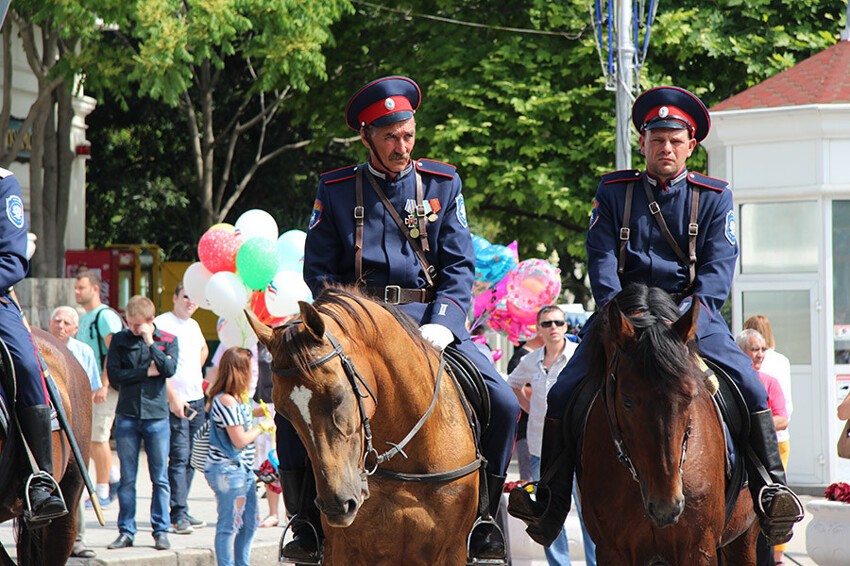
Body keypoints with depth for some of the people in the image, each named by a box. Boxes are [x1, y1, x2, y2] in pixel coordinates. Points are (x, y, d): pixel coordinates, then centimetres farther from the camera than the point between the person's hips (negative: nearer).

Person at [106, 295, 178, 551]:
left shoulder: (168, 340, 5)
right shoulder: (120, 340, 6)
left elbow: (169, 369, -11)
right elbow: (114, 374, -4)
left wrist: (150, 343, -11)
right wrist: (147, 372, -8)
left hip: (157, 416, -1)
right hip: (127, 416, 1)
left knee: (160, 478, 1)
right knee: (127, 479, 3)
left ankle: (161, 531, 7)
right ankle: (126, 531, 8)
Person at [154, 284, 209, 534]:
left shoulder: (193, 325, 16)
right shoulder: (162, 323, -8)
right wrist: (173, 397, -19)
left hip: (197, 400, 8)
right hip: (176, 401, -8)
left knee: (192, 458, 9)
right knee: (179, 457, -11)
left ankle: (181, 511, 16)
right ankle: (179, 515, -12)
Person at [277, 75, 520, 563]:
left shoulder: (443, 184, 7)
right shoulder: (336, 190, 5)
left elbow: (459, 266, 3)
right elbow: (319, 271, 6)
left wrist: (442, 324, -14)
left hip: (428, 317, 1)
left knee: (503, 404, -18)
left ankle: (483, 522, -1)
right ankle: (307, 524, -8)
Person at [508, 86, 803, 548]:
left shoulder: (714, 198, 5)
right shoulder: (613, 192, 7)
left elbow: (719, 265, -3)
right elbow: (601, 258, 2)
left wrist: (692, 311, -20)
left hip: (692, 313, -1)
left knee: (749, 385, -22)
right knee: (564, 392, -13)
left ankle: (771, 486, -15)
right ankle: (551, 499, -2)